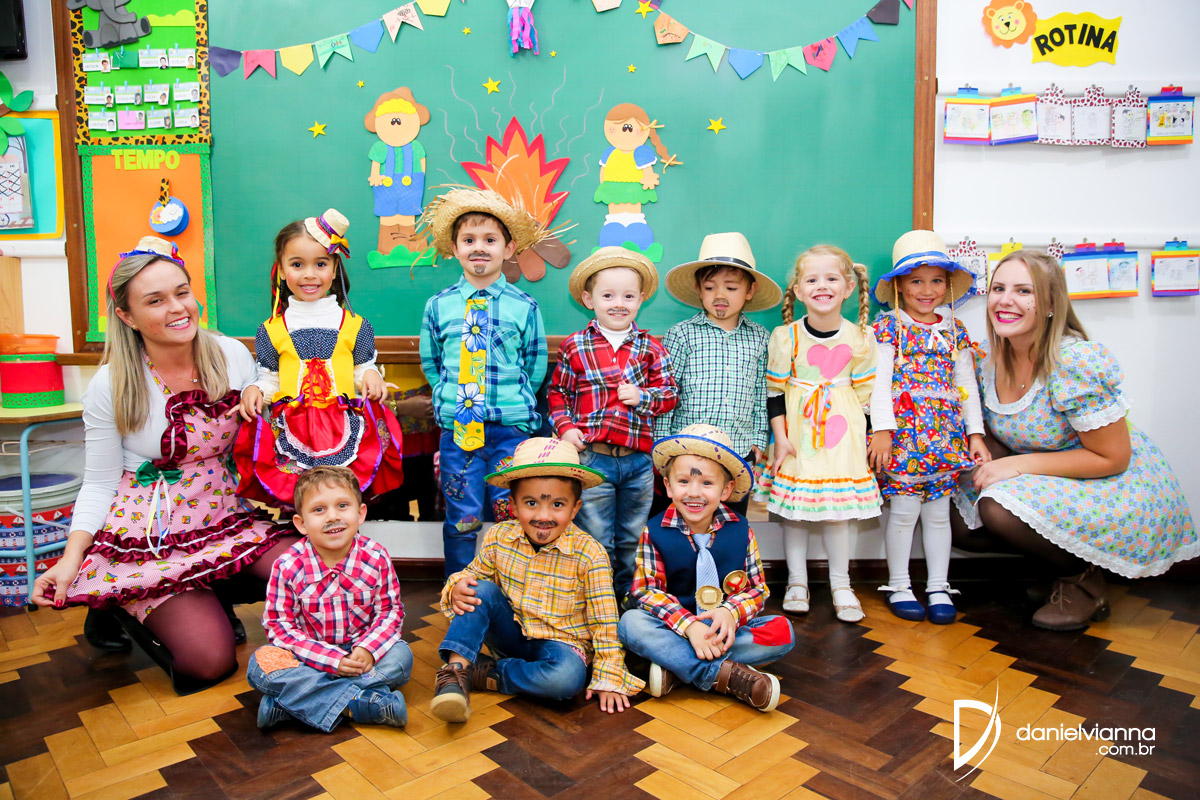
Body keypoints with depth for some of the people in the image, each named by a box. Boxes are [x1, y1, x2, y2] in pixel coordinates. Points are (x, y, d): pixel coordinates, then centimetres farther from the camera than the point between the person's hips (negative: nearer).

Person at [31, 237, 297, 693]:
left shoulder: (233, 356, -2)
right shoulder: (110, 386, -8)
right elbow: (99, 484, 0)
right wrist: (71, 560, -11)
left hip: (226, 514, 3)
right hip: (149, 533, -3)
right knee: (210, 661, -16)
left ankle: (211, 597, 8)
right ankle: (119, 610, 15)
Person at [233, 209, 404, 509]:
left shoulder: (355, 326, 9)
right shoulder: (271, 331, 10)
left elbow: (363, 370, 14)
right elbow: (269, 379, 16)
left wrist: (370, 375, -7)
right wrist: (254, 390, -4)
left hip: (346, 427, 0)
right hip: (290, 427, 0)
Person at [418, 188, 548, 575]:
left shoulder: (524, 307, 2)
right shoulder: (438, 306, 5)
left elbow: (536, 366, 9)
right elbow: (430, 362, 15)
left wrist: (515, 400, 4)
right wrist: (448, 397, 8)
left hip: (511, 427, -1)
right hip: (457, 426, 1)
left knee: (511, 515, 4)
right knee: (462, 518, 5)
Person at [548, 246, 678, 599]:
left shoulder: (650, 348, 4)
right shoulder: (575, 347, 1)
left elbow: (670, 393, 6)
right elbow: (557, 392, 8)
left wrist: (642, 396, -13)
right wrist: (565, 427, -6)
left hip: (638, 460, 2)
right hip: (591, 458, -2)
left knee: (633, 539, 17)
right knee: (596, 541, 8)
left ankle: (630, 597, 35)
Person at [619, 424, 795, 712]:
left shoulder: (741, 531, -2)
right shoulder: (654, 532, -8)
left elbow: (758, 589, -2)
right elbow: (647, 591, -12)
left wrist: (731, 613, -24)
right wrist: (688, 624, -28)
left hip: (727, 630, 2)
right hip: (676, 630, -2)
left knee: (783, 632, -22)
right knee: (630, 622, -29)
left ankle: (678, 667, -24)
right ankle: (725, 674, -30)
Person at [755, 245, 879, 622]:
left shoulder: (860, 339, -2)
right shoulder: (785, 337, -6)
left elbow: (865, 392, 6)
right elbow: (774, 392, -2)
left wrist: (862, 437, 3)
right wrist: (781, 438, -5)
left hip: (841, 432, 1)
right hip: (796, 430, 0)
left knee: (837, 509, 4)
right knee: (793, 508, 5)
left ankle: (840, 585, 20)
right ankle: (797, 581, 20)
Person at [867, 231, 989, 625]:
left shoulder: (955, 329, 12)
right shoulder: (888, 326, -1)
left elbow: (967, 385, 12)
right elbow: (880, 381, -7)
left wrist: (975, 434, 7)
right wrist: (881, 429, -15)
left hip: (946, 433, 4)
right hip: (903, 430, -4)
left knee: (938, 511, 9)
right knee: (904, 510, 0)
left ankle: (938, 587, 19)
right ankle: (898, 585, 15)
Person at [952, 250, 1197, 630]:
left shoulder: (1079, 361, -26)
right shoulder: (990, 359, -4)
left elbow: (1112, 459, -23)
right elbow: (1004, 441, 10)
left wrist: (1020, 464, -26)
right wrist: (988, 462, -13)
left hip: (1118, 491, -8)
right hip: (1051, 487, 8)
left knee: (999, 508, -30)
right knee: (961, 525, -3)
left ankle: (1084, 580, -4)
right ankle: (1062, 556, 14)